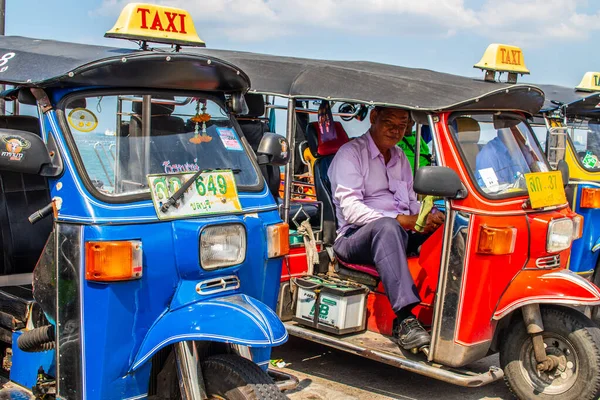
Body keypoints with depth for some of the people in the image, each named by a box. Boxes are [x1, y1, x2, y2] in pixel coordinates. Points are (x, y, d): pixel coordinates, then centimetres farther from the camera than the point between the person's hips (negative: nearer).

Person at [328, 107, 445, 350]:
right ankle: (405, 320, -49)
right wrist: (400, 220, -21)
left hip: (402, 233, 7)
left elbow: (412, 203, 24)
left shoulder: (400, 157, 24)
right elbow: (351, 209, -12)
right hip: (355, 237, -7)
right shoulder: (350, 153, 1)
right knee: (386, 227, -40)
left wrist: (427, 218, -1)